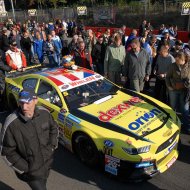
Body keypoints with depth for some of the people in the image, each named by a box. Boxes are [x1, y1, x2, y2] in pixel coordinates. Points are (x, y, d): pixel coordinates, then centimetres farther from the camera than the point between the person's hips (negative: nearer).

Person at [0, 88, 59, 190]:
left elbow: (54, 127, 7)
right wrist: (24, 168, -15)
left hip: (47, 163, 5)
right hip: (31, 171, -5)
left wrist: (52, 145, -1)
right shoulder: (11, 124, -27)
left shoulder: (44, 113, -14)